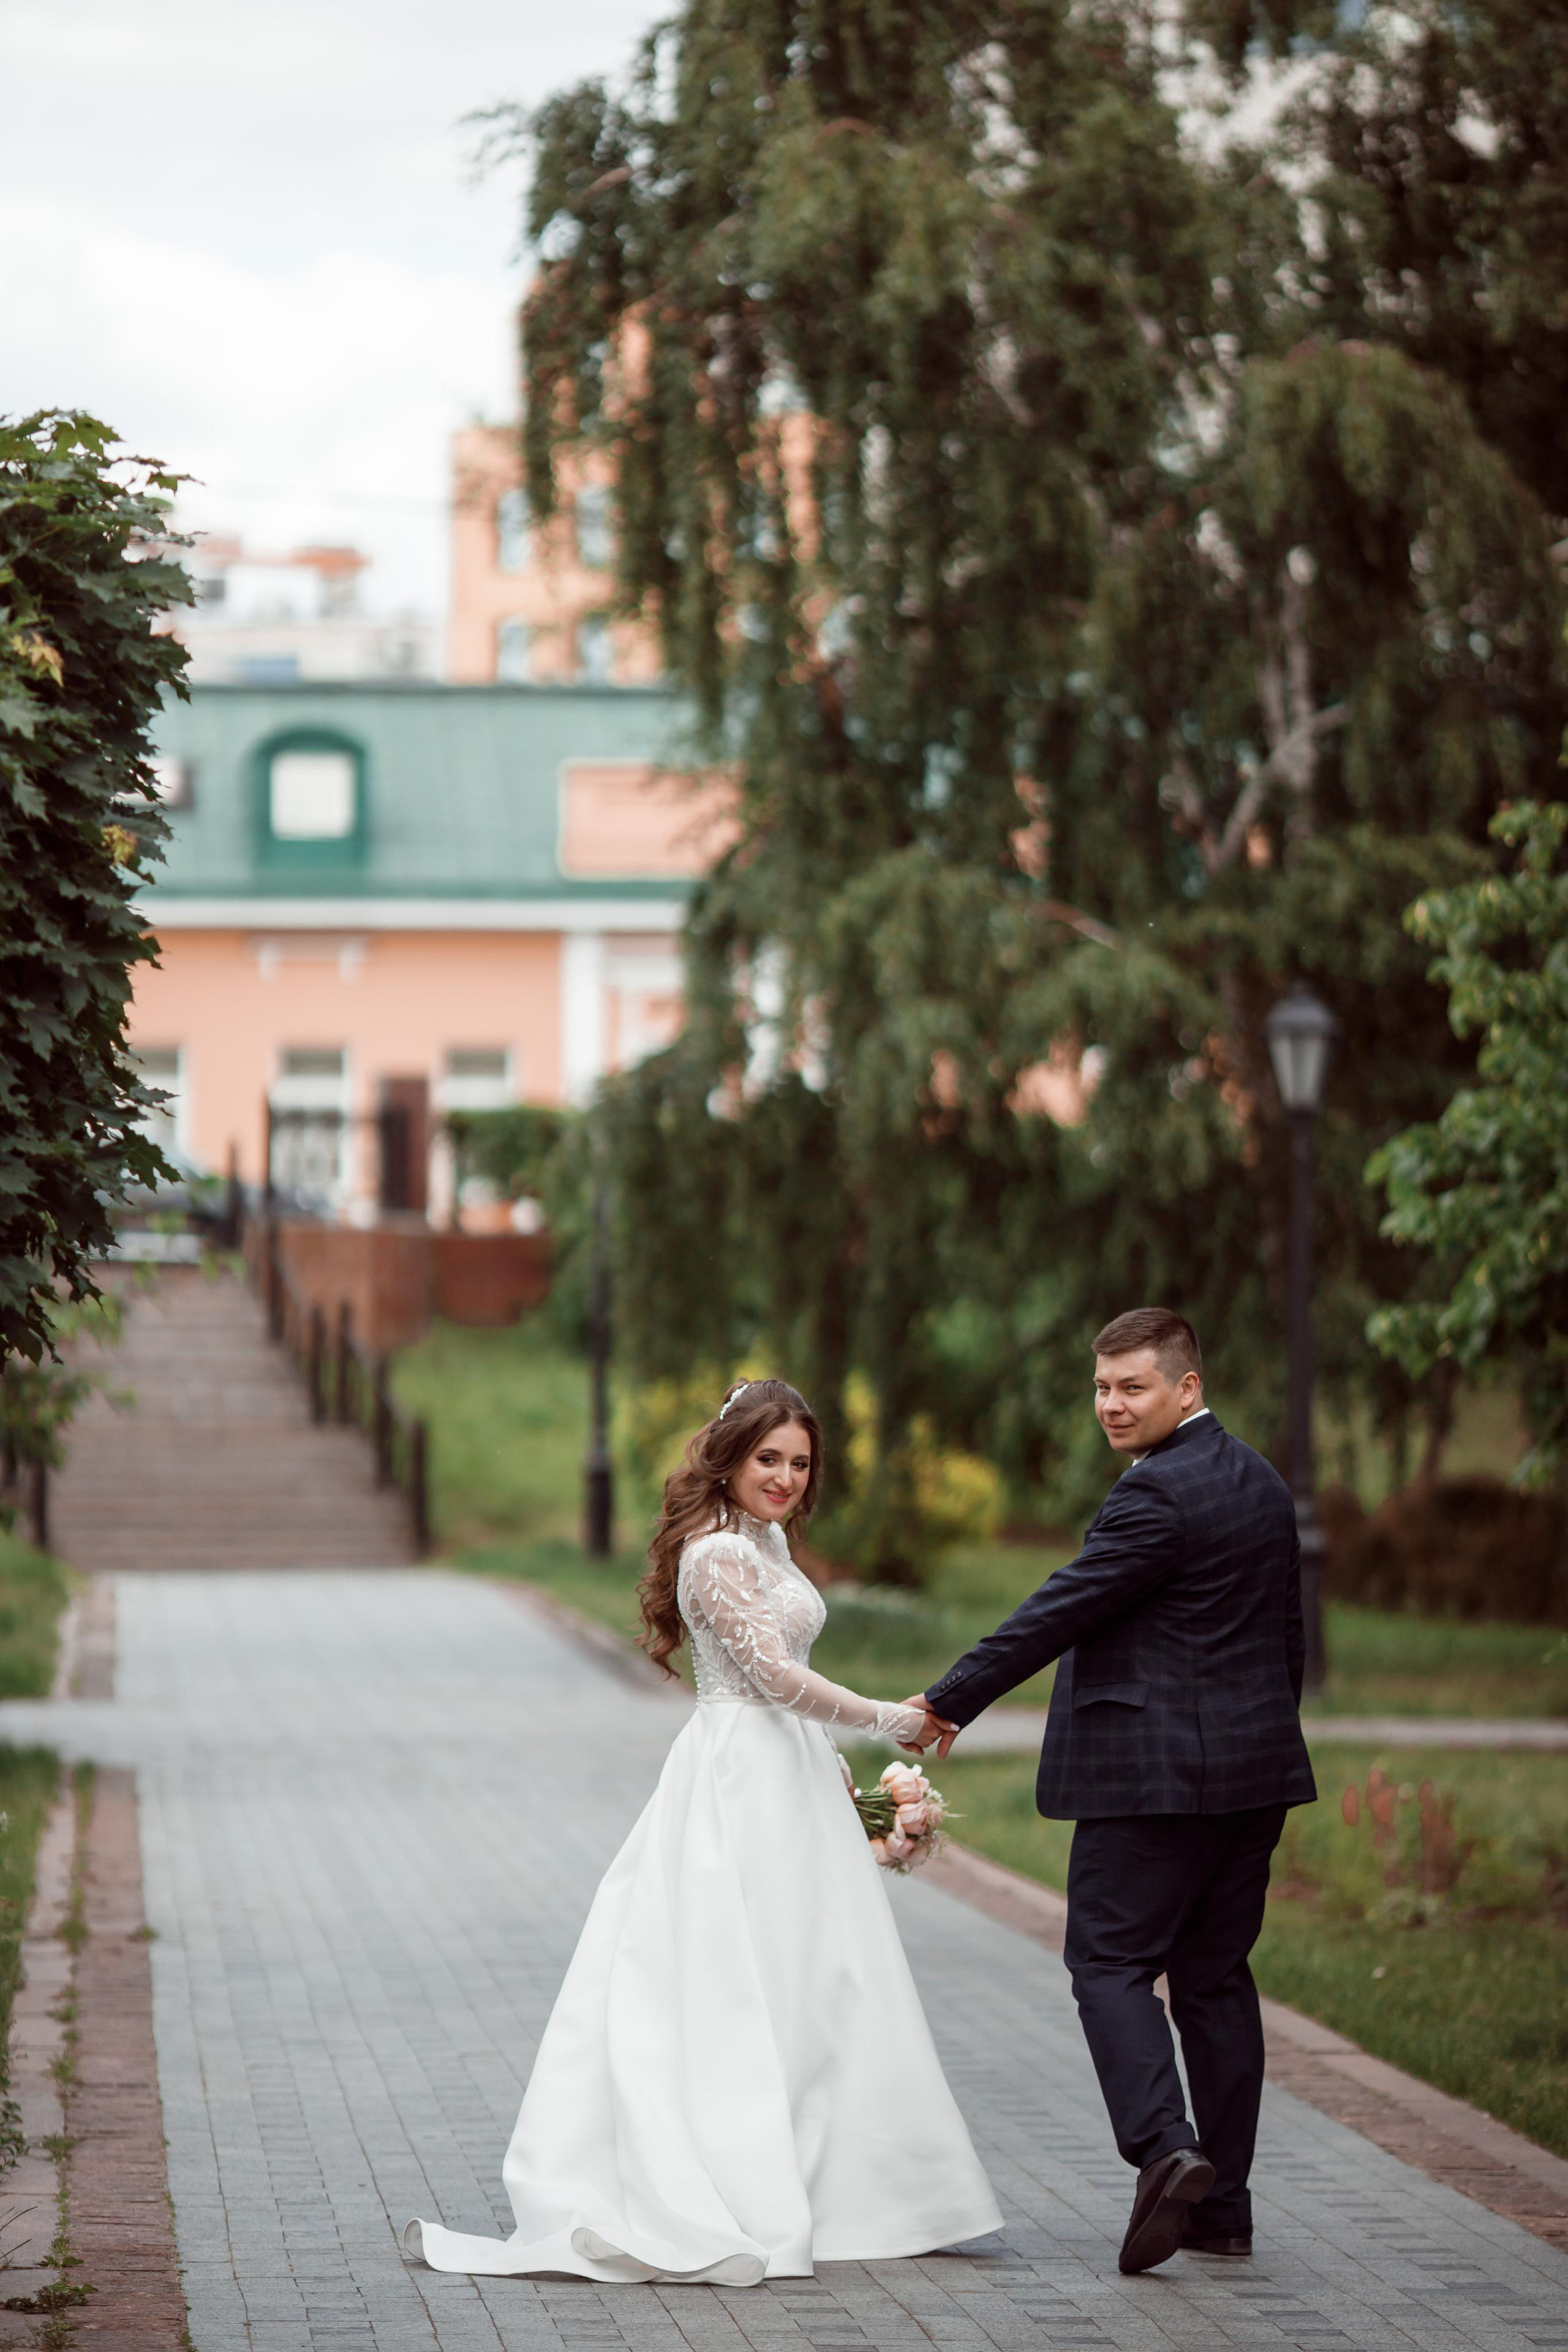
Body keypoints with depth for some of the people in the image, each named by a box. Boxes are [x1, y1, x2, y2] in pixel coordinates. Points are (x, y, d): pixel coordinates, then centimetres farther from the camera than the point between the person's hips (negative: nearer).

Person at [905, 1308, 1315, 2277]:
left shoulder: (1157, 1494, -15)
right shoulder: (1264, 1482, 14)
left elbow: (1061, 1612, -15)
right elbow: (1287, 1638, 20)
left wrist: (952, 1703, -7)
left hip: (1153, 1777, -9)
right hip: (1256, 1771, 9)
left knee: (1112, 1963, -3)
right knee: (1216, 1976, 11)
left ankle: (1165, 2148, -19)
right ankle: (1224, 2202, 12)